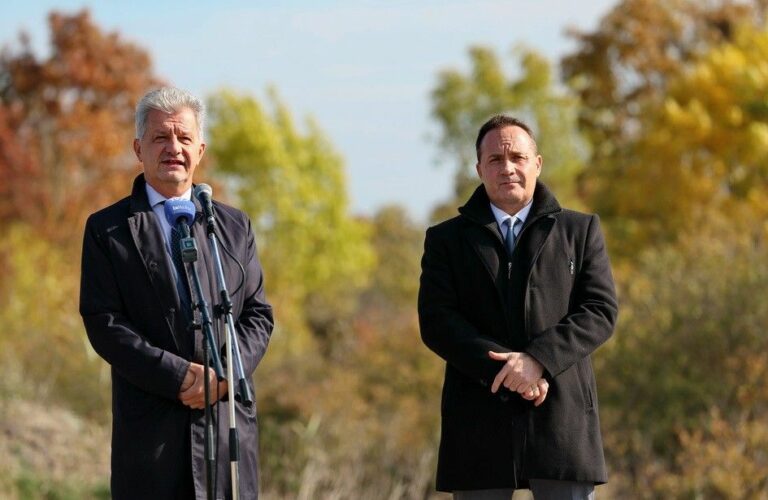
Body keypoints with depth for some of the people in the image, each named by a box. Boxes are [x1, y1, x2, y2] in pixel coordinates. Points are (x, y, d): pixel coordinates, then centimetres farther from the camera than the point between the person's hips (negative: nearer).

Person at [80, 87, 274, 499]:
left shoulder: (234, 226, 14)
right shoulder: (107, 230, 4)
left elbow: (258, 314, 11)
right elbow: (103, 323, -4)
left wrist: (223, 375, -8)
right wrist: (179, 376, -14)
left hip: (228, 417, 3)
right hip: (149, 426, -3)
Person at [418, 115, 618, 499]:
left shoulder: (580, 231, 12)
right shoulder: (446, 240, 12)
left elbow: (601, 310, 1)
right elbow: (436, 321, -1)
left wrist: (537, 361, -15)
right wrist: (505, 370, -14)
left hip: (562, 418, 0)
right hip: (480, 421, 0)